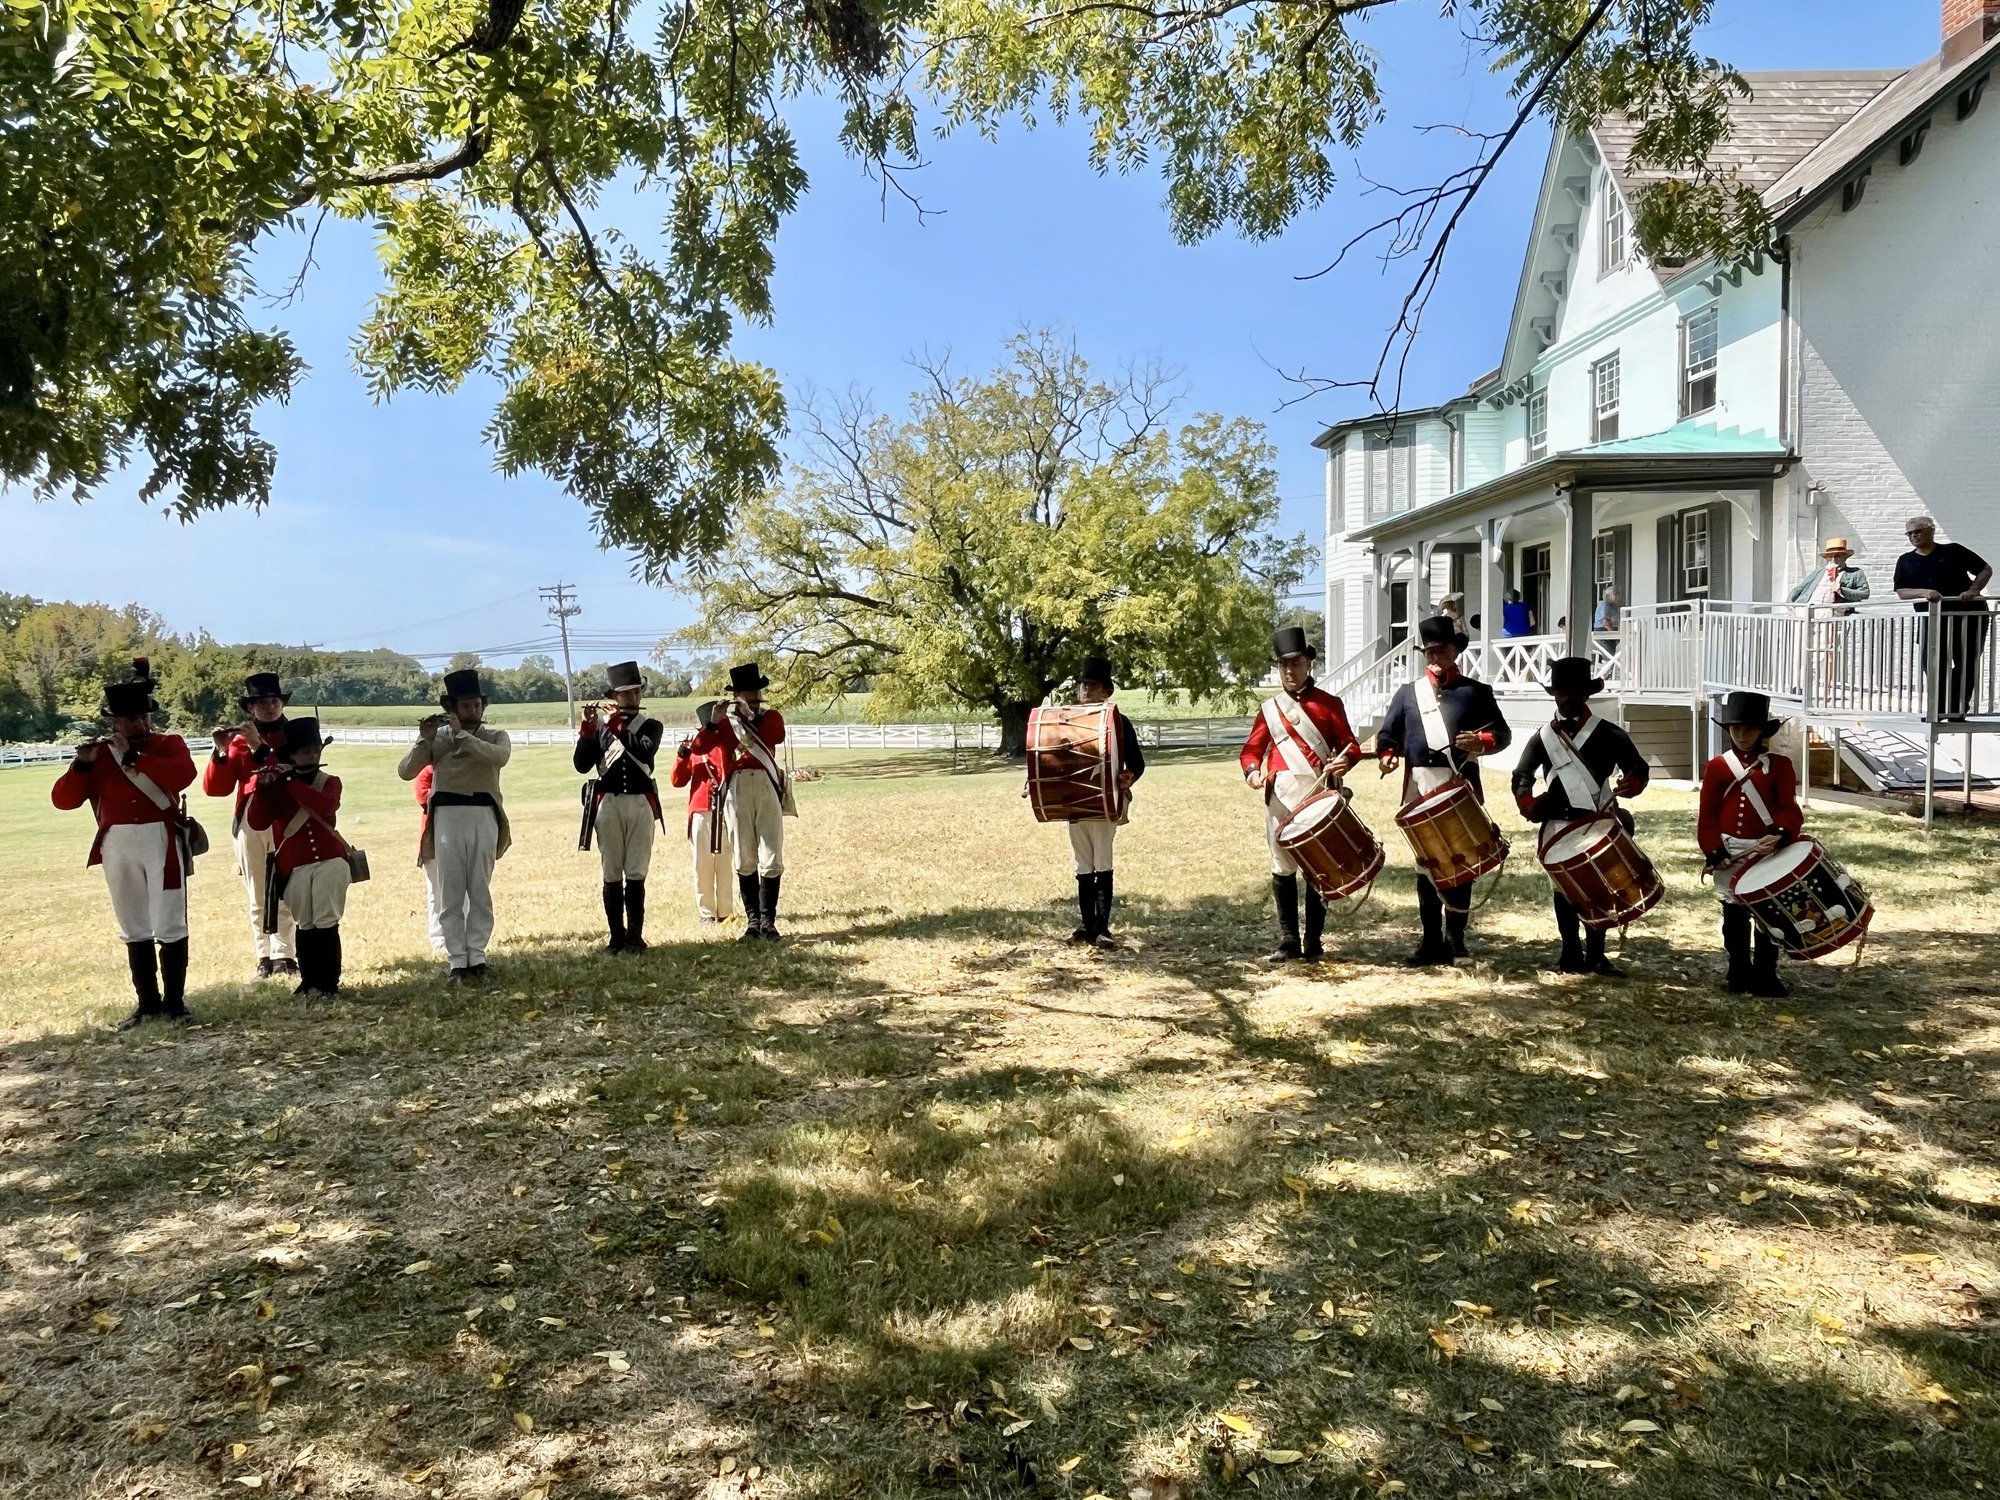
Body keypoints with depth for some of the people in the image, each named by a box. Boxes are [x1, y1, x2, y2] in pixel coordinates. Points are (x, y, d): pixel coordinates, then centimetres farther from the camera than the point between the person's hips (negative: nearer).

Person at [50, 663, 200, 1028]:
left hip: (162, 841, -3)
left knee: (170, 925, -2)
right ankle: (148, 1002, 18)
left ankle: (175, 1002, 6)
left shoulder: (169, 744, 2)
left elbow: (182, 775, -19)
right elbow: (63, 799, 1)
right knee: (134, 929, 9)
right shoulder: (97, 753, 7)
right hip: (117, 846, 3)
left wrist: (131, 756, -18)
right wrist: (81, 764, -14)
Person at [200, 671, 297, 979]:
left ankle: (283, 954, 4)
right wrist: (221, 751, -13)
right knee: (257, 896, 4)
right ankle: (264, 957, 7)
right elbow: (214, 788, 1)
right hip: (249, 822, 2)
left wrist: (260, 745, -20)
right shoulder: (238, 740, 8)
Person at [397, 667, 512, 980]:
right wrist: (424, 741, -12)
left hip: (483, 815, -1)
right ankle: (457, 961, 2)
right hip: (447, 816, 1)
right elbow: (405, 772, 1)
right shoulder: (436, 739, 11)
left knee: (480, 891, 2)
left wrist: (461, 734, -17)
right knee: (450, 894, 0)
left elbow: (499, 756, -15)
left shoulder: (496, 736, 9)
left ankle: (477, 955, 6)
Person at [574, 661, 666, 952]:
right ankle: (617, 936, 10)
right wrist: (587, 728, -12)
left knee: (636, 874, -1)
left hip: (640, 804, -1)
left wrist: (617, 726, -18)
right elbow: (581, 764, -2)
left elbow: (643, 752, -15)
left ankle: (635, 936, 4)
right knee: (611, 875, 4)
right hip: (608, 804, 1)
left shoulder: (651, 726, 5)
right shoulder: (599, 726, 7)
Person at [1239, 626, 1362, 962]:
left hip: (1319, 794, -1)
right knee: (1283, 868, 2)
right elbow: (1251, 749, 11)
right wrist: (1252, 771, -10)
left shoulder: (1329, 704, 10)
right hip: (1281, 796, 2)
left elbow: (1351, 745, 6)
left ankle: (1313, 941, 9)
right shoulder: (1270, 708, 14)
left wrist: (1344, 761, -16)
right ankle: (1288, 941, 10)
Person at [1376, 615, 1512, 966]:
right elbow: (1387, 734, 10)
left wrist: (1481, 742, -17)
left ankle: (1456, 937, 12)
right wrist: (1388, 755, -11)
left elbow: (1503, 733, 4)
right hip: (1420, 791, 2)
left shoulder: (1475, 692, 8)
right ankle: (1432, 940, 11)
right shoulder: (1407, 693, 14)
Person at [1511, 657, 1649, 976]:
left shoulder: (1608, 734, 1)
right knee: (1564, 892, 5)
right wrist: (1530, 807, -3)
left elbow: (1640, 770, 4)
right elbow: (1522, 776, 14)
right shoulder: (1544, 736, 8)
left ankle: (1596, 956, 10)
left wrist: (1627, 786, -19)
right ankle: (1572, 955, 14)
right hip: (1558, 827, 2)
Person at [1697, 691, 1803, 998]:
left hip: (1769, 852, 0)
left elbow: (1789, 808, -5)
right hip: (1730, 853, 1)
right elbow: (1707, 815, 1)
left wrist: (1780, 835, -25)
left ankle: (1765, 976, 13)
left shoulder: (1780, 765, 2)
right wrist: (1714, 853, -9)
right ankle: (1739, 974, 18)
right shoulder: (1716, 767, 3)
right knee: (1734, 915, 8)